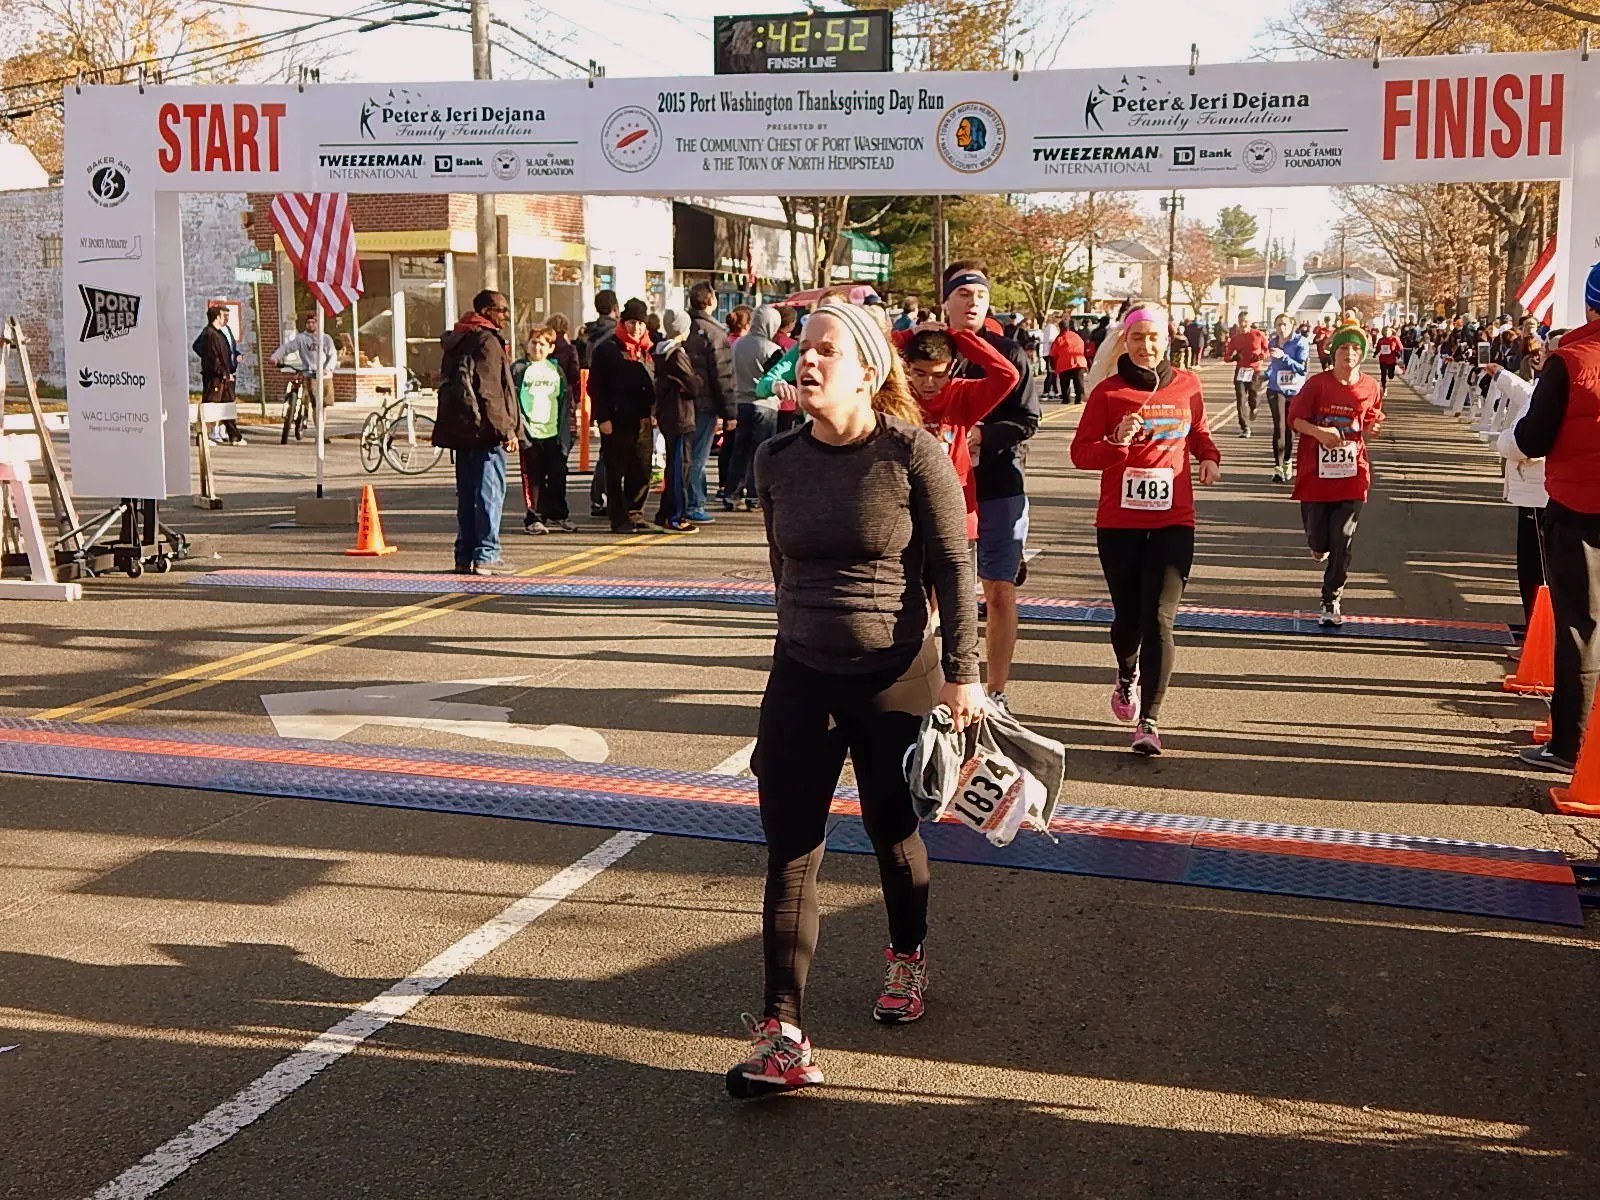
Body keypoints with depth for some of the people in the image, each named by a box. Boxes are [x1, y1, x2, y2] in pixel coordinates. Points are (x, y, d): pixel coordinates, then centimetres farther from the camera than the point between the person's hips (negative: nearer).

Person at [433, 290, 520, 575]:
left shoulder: (456, 340, 18)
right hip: (485, 431, -9)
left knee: (467, 493, 11)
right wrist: (506, 430, -15)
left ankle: (465, 556, 13)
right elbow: (492, 391, -17)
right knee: (490, 491, -7)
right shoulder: (488, 340, -10)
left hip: (461, 431, 9)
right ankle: (485, 555, -8)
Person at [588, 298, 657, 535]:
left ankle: (635, 513, 18)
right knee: (615, 471, 0)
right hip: (616, 421, -5)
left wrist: (654, 413, 11)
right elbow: (595, 386, -6)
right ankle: (619, 519, 5)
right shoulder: (608, 349, -2)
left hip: (643, 420, 5)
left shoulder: (648, 350, 15)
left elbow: (655, 383, 21)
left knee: (642, 470, 5)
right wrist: (603, 418, -13)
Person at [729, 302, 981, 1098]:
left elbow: (953, 567, -9)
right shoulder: (777, 460, 1)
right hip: (801, 678, 3)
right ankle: (782, 1035, -1)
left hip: (896, 678, -3)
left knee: (892, 832, 16)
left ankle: (907, 958, 45)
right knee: (790, 854, -3)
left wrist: (961, 673, -10)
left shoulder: (912, 454, -12)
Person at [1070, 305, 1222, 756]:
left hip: (1173, 521, 0)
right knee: (1127, 616, 11)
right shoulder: (1108, 391, -1)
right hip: (1118, 522, 0)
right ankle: (1127, 675, 46)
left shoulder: (1186, 385, 5)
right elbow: (1080, 452, -4)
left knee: (1159, 619, -11)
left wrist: (1209, 457, 3)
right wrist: (1117, 442, -22)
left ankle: (1149, 721, -8)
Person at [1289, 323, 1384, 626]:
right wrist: (1318, 431, -22)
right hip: (1316, 473, -1)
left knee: (1342, 542, -2)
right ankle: (1318, 545, 45)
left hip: (1352, 476, 1)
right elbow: (1295, 418, -4)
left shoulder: (1371, 388, 1)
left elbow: (1370, 426, 12)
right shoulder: (1317, 384, -6)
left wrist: (1371, 429, -11)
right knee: (1318, 541, 5)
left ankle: (1332, 600, 11)